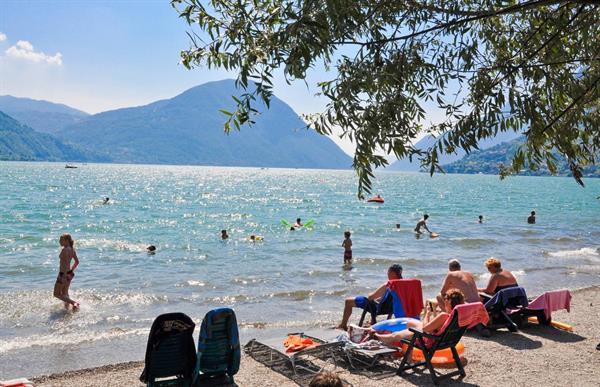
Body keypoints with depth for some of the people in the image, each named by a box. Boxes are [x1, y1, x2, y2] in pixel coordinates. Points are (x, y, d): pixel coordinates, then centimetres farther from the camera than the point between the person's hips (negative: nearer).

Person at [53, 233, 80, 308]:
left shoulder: (65, 250, -20)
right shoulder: (72, 249, 6)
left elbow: (66, 263, -27)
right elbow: (77, 262, 13)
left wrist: (64, 276, -28)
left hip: (63, 273, -9)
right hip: (69, 273, 9)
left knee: (57, 294, 2)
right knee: (65, 293, 21)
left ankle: (74, 303, -10)